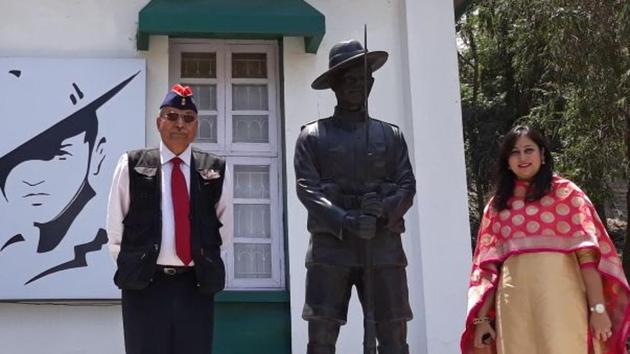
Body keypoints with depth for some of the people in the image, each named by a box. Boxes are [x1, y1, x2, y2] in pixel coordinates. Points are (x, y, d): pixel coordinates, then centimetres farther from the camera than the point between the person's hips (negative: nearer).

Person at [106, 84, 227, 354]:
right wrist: (131, 268, 4)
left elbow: (224, 225, 13)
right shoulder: (133, 165, 3)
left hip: (197, 286, 2)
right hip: (145, 285, -1)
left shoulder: (214, 170, 6)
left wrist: (210, 266, 8)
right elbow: (115, 224, 7)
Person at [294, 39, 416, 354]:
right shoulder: (313, 136, 10)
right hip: (330, 247, -1)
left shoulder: (391, 135, 16)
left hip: (384, 246, 2)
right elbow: (307, 188, -2)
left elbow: (407, 187, 7)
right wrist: (344, 221, -17)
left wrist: (383, 211, -14)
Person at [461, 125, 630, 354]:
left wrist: (598, 307, -12)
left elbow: (588, 251, -3)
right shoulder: (497, 205, 15)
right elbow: (486, 265, 11)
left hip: (560, 297, -3)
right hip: (514, 304, 3)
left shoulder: (566, 193, 6)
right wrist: (482, 318, 4)